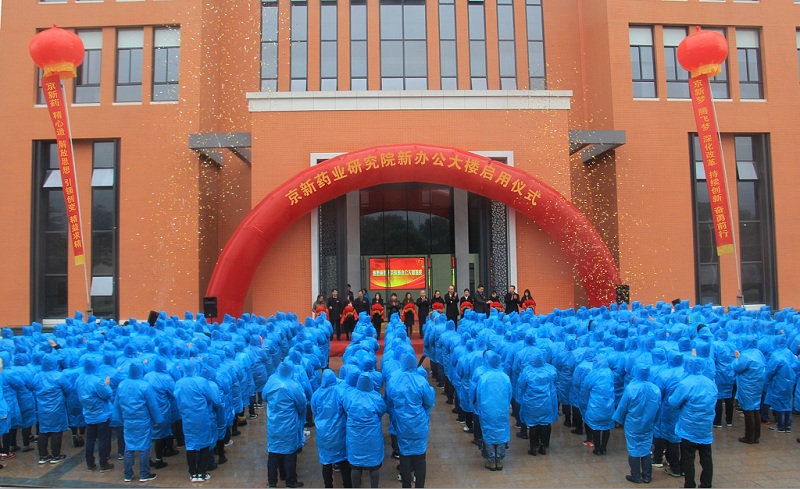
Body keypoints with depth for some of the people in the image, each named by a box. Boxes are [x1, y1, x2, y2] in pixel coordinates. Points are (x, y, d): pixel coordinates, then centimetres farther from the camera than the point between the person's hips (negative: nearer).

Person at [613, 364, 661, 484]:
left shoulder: (631, 388, -21)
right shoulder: (655, 389, -8)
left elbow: (622, 407, -13)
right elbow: (658, 408, 3)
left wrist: (620, 420, 4)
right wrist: (653, 421, 17)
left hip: (633, 425, -4)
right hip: (648, 425, 4)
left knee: (634, 450, 8)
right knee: (646, 450, 16)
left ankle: (636, 477, 17)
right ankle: (647, 476, 24)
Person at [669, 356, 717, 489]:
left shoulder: (685, 384, -20)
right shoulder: (711, 383, 2)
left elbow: (673, 403, -14)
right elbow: (713, 404, 14)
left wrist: (671, 397, 7)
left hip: (689, 429, -6)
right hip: (706, 428, 6)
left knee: (688, 459, 6)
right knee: (706, 458, 15)